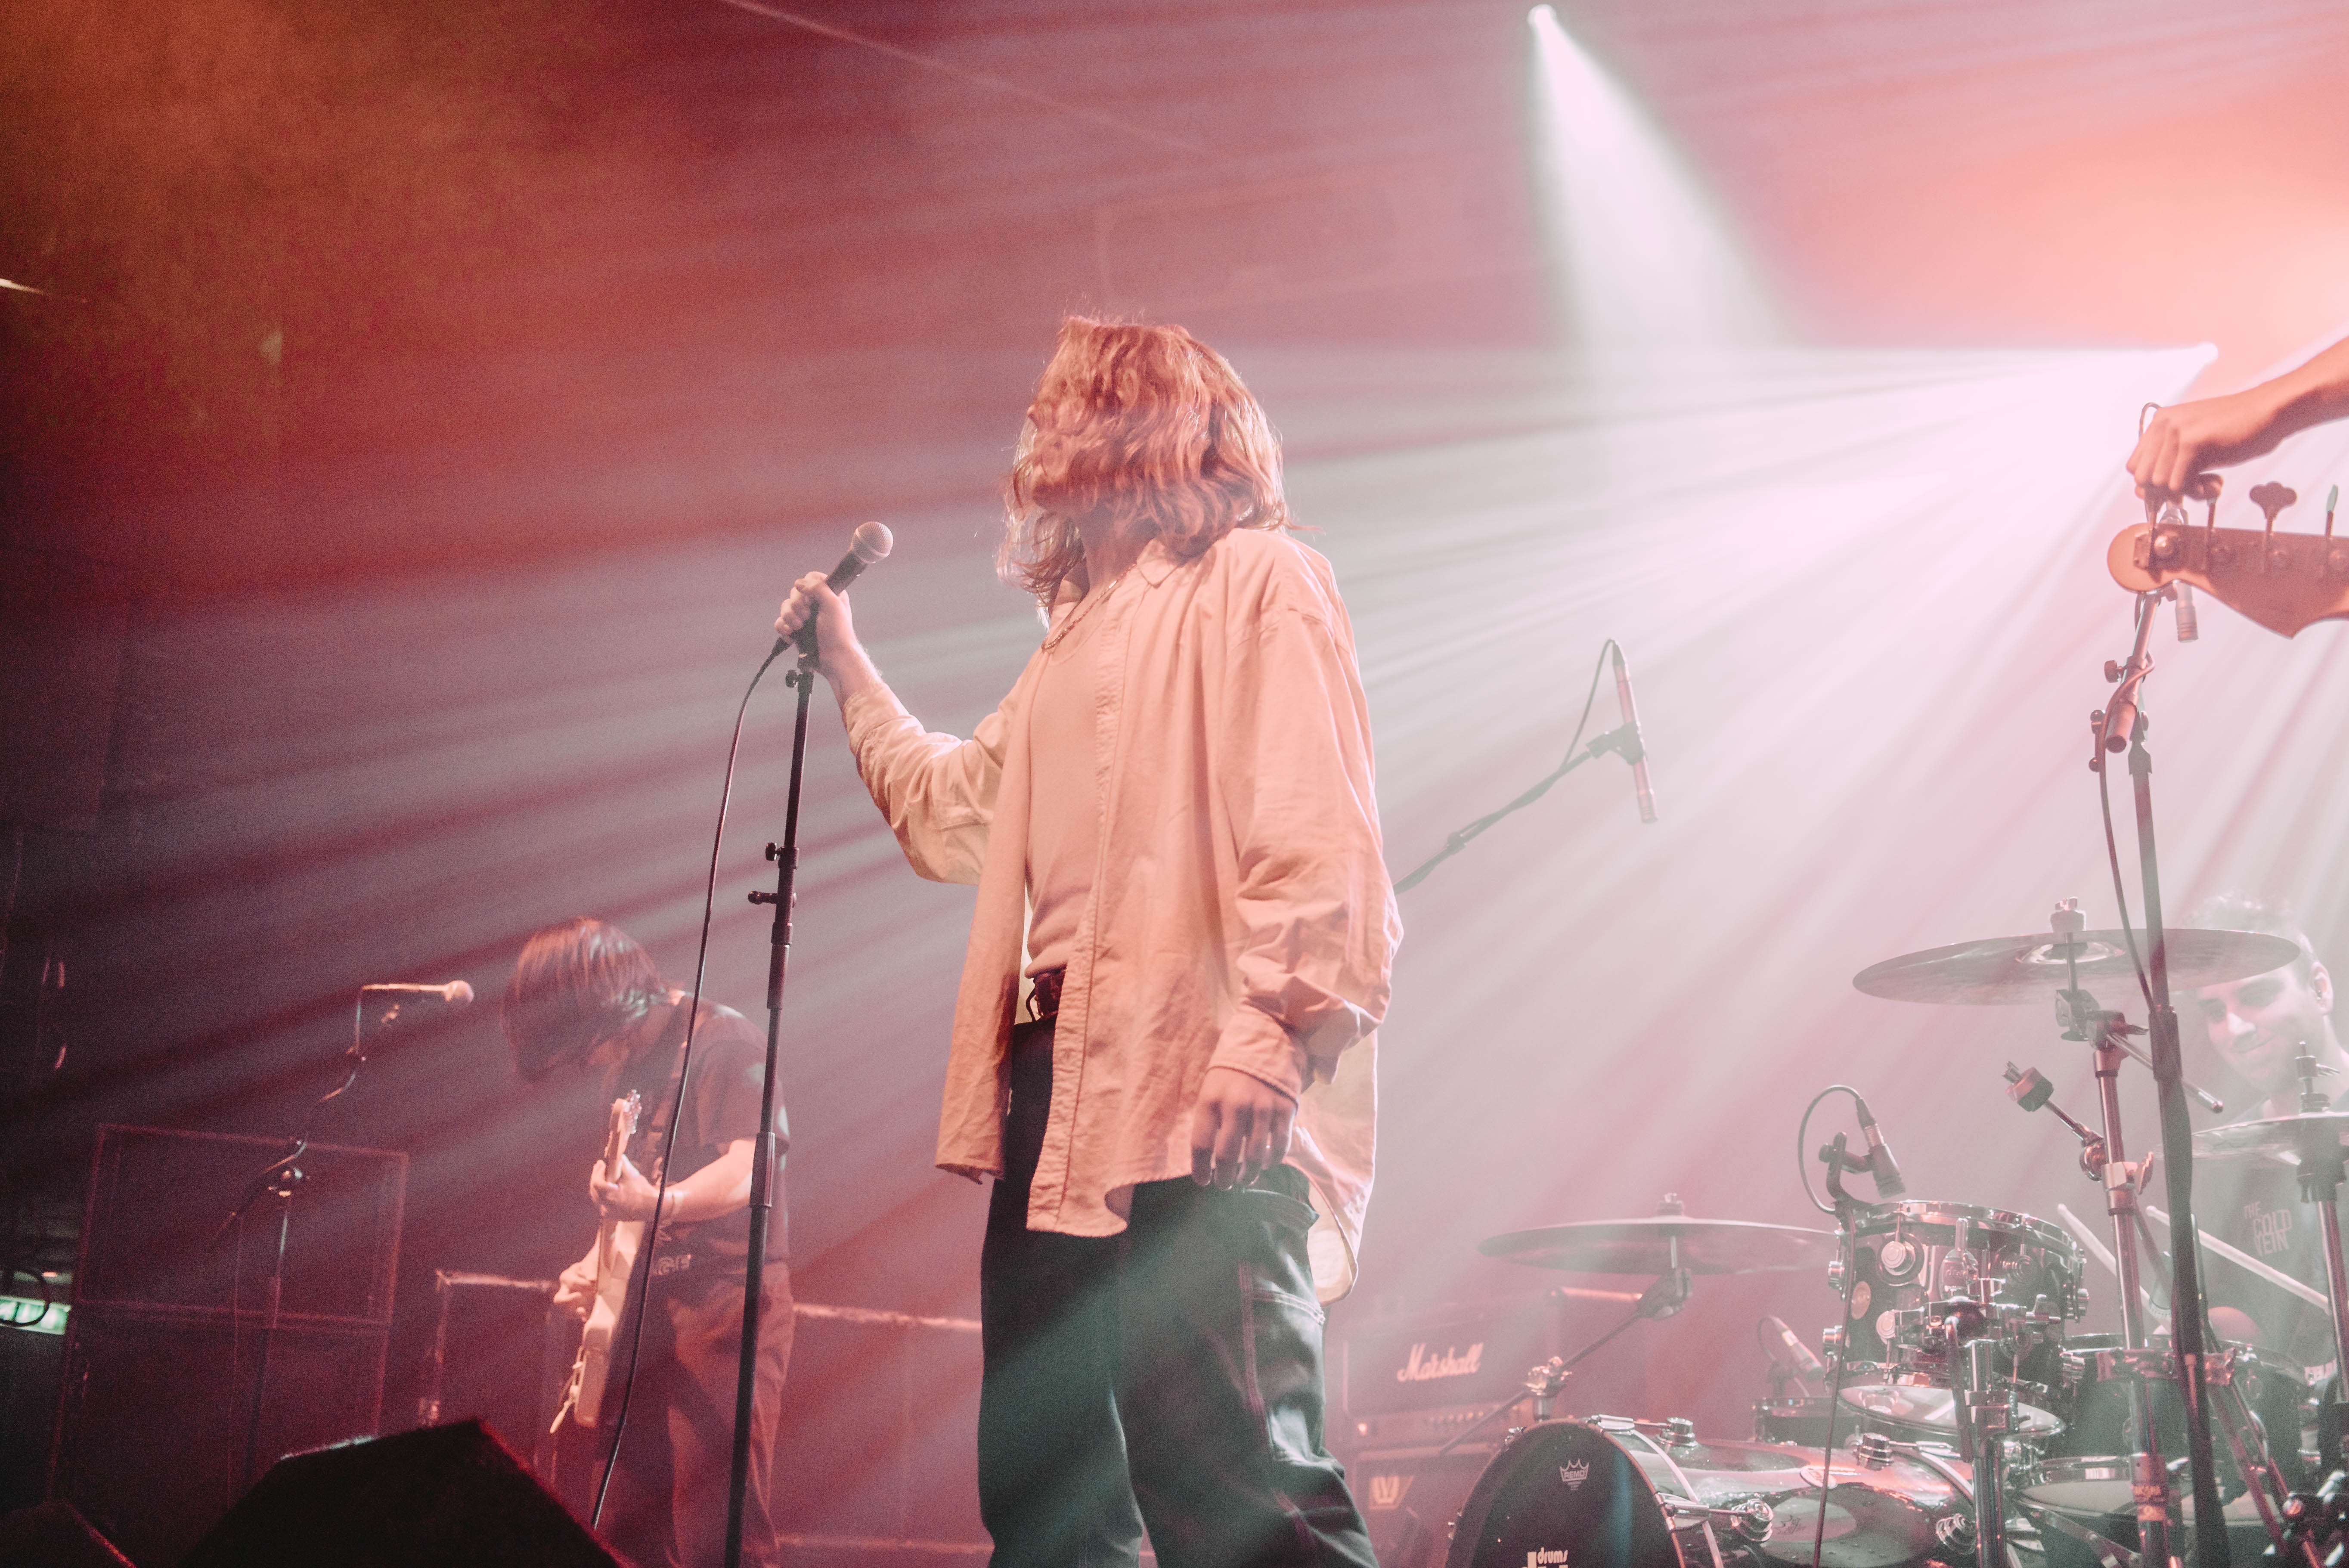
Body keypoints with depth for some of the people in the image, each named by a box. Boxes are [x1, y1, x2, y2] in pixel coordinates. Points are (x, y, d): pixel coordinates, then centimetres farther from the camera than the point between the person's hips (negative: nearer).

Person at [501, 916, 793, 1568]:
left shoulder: (722, 1041, -7)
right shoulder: (630, 1070, 18)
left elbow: (751, 1166, -20)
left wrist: (660, 1203, -34)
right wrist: (594, 1268, 9)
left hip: (722, 1300, -9)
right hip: (640, 1309, 9)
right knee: (594, 1513, 7)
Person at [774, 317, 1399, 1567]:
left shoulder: (1253, 581, 0)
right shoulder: (1080, 632, 28)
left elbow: (1319, 838, -13)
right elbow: (952, 814, 39)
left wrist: (1276, 1035, -25)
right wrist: (848, 670, 42)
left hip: (1197, 1098, -9)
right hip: (1058, 1089, 9)